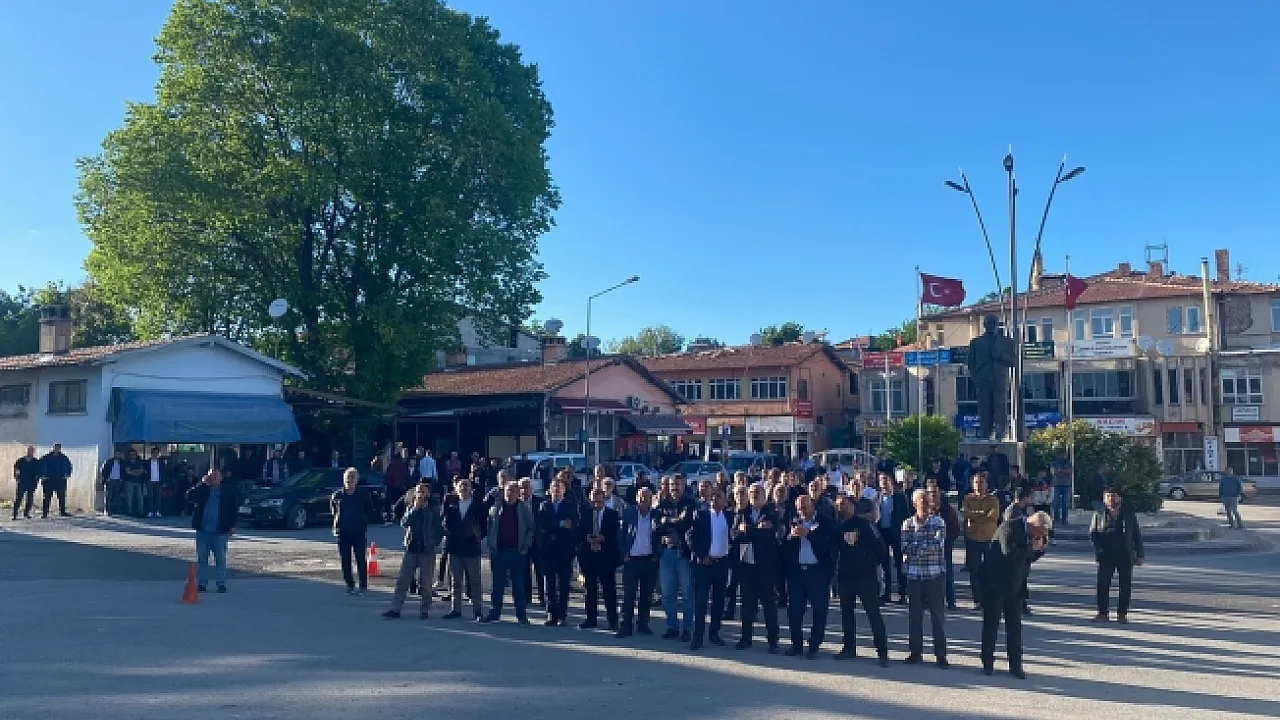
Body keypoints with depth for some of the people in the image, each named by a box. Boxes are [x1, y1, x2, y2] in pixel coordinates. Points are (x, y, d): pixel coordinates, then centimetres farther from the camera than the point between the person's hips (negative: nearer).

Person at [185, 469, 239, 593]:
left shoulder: (228, 491, 3)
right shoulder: (202, 490, 7)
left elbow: (234, 508, 4)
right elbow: (189, 496, -10)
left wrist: (232, 525, 0)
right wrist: (203, 484, -10)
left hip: (220, 531, -2)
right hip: (203, 530, 2)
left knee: (220, 558, 2)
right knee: (202, 558, 6)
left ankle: (221, 583, 7)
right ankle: (201, 583, 13)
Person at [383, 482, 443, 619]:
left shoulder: (433, 509, 0)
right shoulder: (410, 507, 8)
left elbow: (440, 529, 3)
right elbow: (403, 523, -6)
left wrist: (434, 542, -7)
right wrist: (415, 509, -13)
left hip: (427, 551, -3)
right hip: (411, 548, 3)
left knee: (425, 582, 4)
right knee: (402, 580, 1)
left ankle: (424, 610, 14)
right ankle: (395, 609, 4)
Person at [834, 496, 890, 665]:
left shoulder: (863, 523, -7)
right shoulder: (837, 527, 7)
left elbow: (879, 546, -7)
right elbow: (833, 550, 13)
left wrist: (874, 563, -3)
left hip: (866, 576, -5)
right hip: (845, 576, 5)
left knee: (874, 613, -5)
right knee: (846, 612, 12)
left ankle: (882, 652, -1)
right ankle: (849, 648, 25)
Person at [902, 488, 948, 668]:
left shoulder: (939, 523, 0)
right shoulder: (908, 524, 5)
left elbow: (938, 545, -14)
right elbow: (905, 548, -5)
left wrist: (916, 547, -10)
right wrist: (927, 547, -11)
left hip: (936, 574, -2)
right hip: (914, 575, 2)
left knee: (938, 614, 2)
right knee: (914, 614, 7)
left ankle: (941, 654, 10)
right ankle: (916, 652, 17)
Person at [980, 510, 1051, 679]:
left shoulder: (1031, 533, 4)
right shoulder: (1009, 527, -20)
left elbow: (1031, 558, 11)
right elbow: (1009, 553, -32)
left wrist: (1041, 547, -5)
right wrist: (1031, 547, -24)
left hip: (1015, 586, 7)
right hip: (995, 584, -7)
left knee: (1015, 626, 7)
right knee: (991, 624, 4)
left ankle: (1015, 665, 14)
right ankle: (987, 663, 14)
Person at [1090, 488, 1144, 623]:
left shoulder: (1129, 515, 7)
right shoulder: (1099, 515, 5)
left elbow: (1137, 535, 8)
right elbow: (1092, 533, 7)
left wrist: (1140, 555, 3)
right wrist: (1099, 548, -8)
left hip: (1125, 556, 1)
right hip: (1106, 556, -1)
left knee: (1125, 585, 3)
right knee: (1103, 584, -3)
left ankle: (1122, 614, 12)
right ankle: (1102, 613, 4)